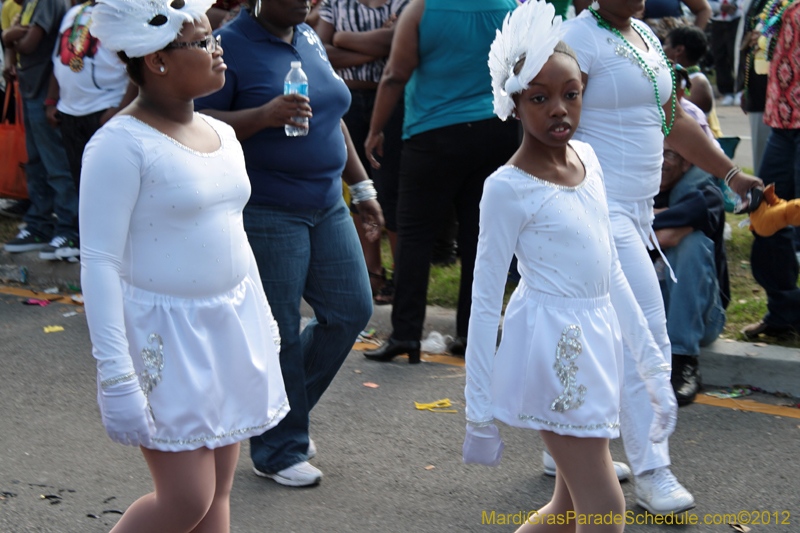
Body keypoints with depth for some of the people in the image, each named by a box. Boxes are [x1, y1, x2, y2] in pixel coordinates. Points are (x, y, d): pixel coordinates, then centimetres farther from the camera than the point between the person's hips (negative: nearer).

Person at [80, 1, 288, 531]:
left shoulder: (221, 135, 10)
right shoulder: (121, 145, -15)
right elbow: (100, 262, -17)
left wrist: (264, 327, 20)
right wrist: (116, 378, -21)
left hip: (230, 328, 8)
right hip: (165, 336, -7)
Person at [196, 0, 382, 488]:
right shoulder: (230, 45, -10)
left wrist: (361, 186, 20)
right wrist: (265, 115, -28)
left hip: (327, 206, 8)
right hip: (266, 213, -8)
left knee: (351, 310, 7)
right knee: (278, 332, -3)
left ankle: (289, 408, 27)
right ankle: (278, 451, 13)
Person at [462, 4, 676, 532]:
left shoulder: (587, 158, 7)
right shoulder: (508, 188, -15)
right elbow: (485, 302, -12)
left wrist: (653, 364, 16)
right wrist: (479, 416, -12)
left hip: (596, 340, 8)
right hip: (551, 345, -8)